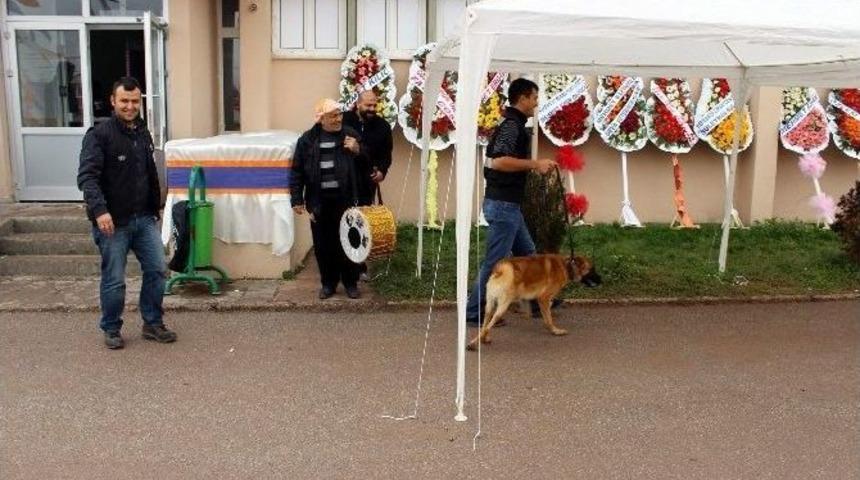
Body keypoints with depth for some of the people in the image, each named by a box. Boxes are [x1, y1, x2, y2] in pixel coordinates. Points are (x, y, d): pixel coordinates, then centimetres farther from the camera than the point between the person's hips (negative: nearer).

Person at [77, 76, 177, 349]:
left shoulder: (144, 134, 12)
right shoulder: (99, 135, -9)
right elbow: (87, 176, -18)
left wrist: (155, 209, 20)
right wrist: (99, 209, -31)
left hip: (144, 219, 6)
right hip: (112, 222, -6)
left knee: (156, 270, 6)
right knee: (114, 280, 3)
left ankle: (153, 324, 21)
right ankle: (111, 330, 20)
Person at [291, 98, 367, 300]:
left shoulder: (350, 135, 2)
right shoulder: (307, 139, 0)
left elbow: (365, 164, 9)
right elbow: (297, 172, 2)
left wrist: (357, 151, -12)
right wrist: (297, 199, -2)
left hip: (345, 200, 0)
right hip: (319, 202, 0)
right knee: (323, 245, 7)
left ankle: (351, 282, 20)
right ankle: (328, 283, 22)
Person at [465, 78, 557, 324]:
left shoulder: (513, 124, 16)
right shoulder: (512, 125, -16)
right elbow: (499, 161, -29)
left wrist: (536, 164, 18)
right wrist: (534, 164, -22)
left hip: (507, 203, 11)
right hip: (503, 204, -11)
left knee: (526, 253, 19)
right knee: (495, 261, -3)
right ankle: (475, 312, 6)